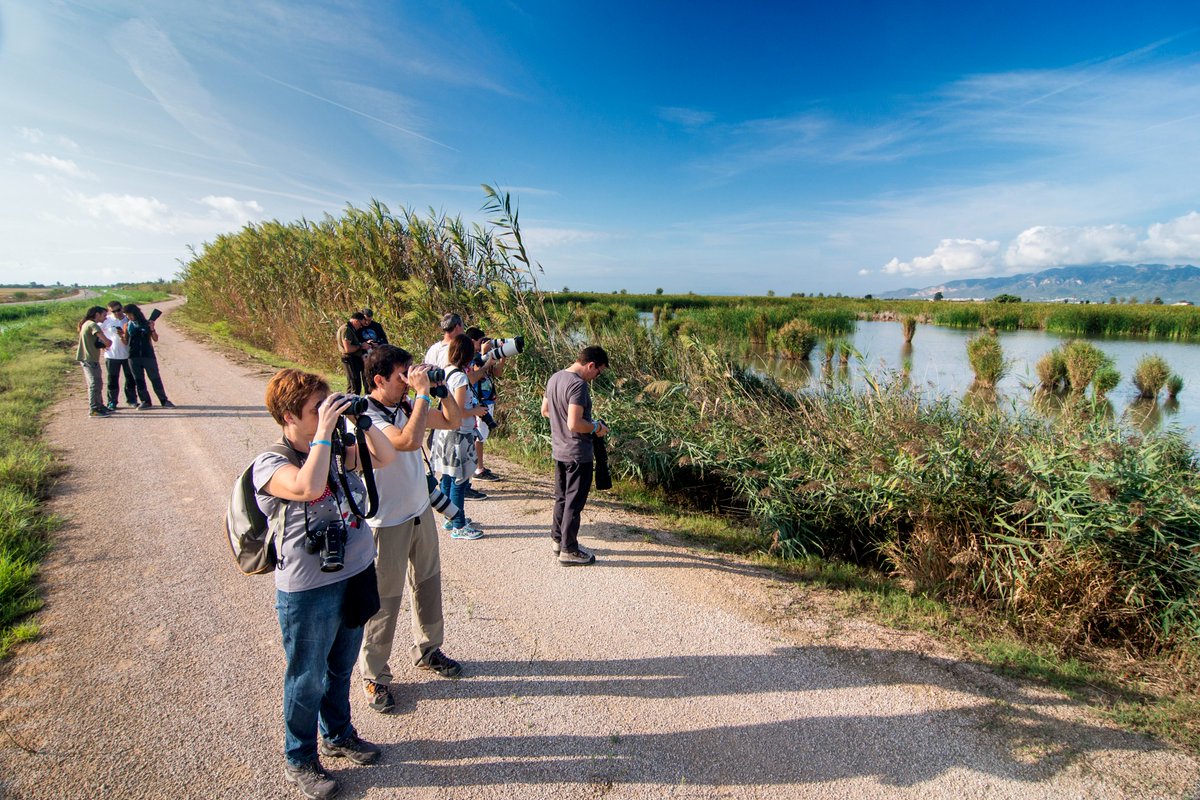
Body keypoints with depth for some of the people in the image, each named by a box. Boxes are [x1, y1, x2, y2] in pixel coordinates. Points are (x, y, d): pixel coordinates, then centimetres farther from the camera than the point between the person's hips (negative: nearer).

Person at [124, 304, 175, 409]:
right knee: (139, 380, 6)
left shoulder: (147, 323, 1)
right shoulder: (128, 326, 6)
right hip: (134, 357, 2)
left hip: (148, 355, -2)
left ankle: (164, 401, 8)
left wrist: (152, 329, -13)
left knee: (155, 378, 1)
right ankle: (145, 401, 15)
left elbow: (155, 339, 3)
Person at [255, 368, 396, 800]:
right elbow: (308, 486, -39)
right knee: (307, 680, 14)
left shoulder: (334, 449, -1)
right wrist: (324, 431, -32)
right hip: (308, 591, -6)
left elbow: (385, 456, 4)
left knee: (341, 667, 25)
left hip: (356, 576, 6)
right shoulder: (270, 465, -19)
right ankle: (300, 760, 38)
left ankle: (339, 735, 49)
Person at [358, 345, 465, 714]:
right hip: (387, 524, -7)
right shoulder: (366, 417, -23)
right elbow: (409, 440, -39)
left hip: (421, 512, 8)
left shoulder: (406, 407, -1)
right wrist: (422, 393, -32)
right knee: (385, 601, 6)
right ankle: (374, 676, 26)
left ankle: (427, 649, 42)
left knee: (428, 584, 21)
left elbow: (452, 421, 7)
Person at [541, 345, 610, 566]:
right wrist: (596, 427, -13)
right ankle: (569, 551, 12)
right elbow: (574, 424, -28)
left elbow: (545, 410, 16)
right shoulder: (579, 385, -23)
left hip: (559, 450, 9)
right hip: (578, 454, -9)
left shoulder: (555, 377, 6)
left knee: (561, 497, 20)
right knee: (574, 502, 2)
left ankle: (558, 539, 33)